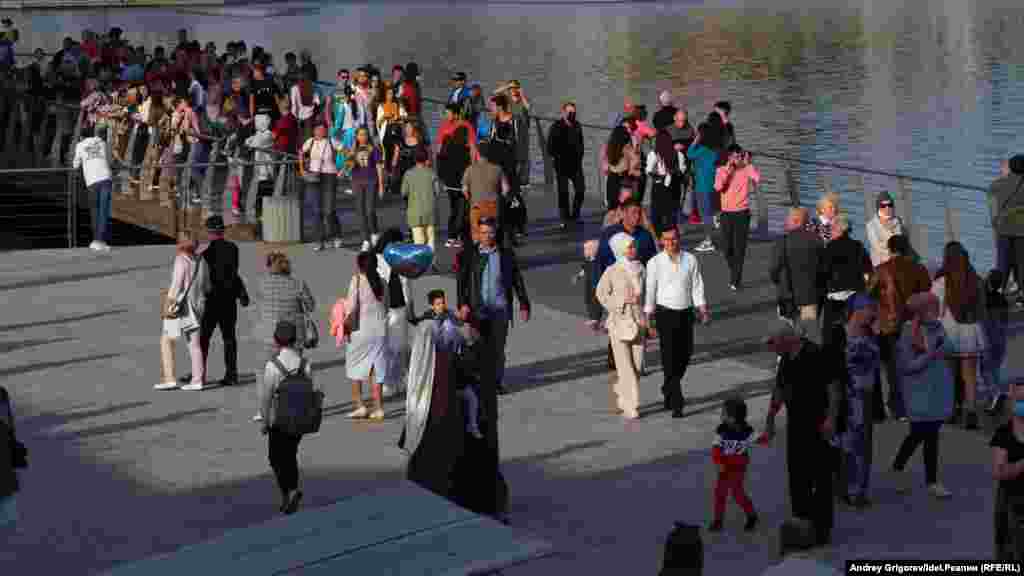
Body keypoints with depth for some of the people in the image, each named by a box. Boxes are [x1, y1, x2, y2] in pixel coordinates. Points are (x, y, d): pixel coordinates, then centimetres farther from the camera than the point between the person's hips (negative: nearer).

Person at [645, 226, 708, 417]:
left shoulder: (690, 260, 3)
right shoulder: (655, 263, -4)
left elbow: (697, 286, 6)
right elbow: (650, 290, -2)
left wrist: (702, 309, -3)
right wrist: (648, 317, -5)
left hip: (685, 313, 3)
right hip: (665, 313, -3)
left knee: (685, 355, 11)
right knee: (669, 358, -6)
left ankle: (668, 389, 37)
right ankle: (676, 403, -3)